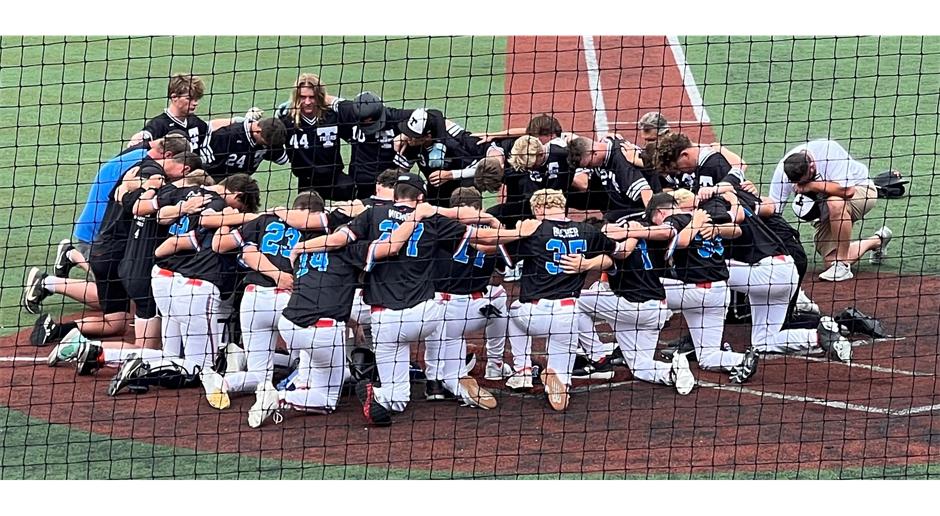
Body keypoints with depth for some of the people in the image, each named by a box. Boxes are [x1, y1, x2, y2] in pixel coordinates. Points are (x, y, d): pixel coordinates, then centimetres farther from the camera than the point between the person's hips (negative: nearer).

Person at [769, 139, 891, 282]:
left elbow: (847, 191, -41)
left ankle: (842, 265, -24)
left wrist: (811, 185, -36)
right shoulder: (783, 169, -23)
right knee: (831, 262, 1)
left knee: (835, 204, -39)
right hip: (824, 213, 6)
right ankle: (877, 241, 29)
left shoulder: (829, 150, -34)